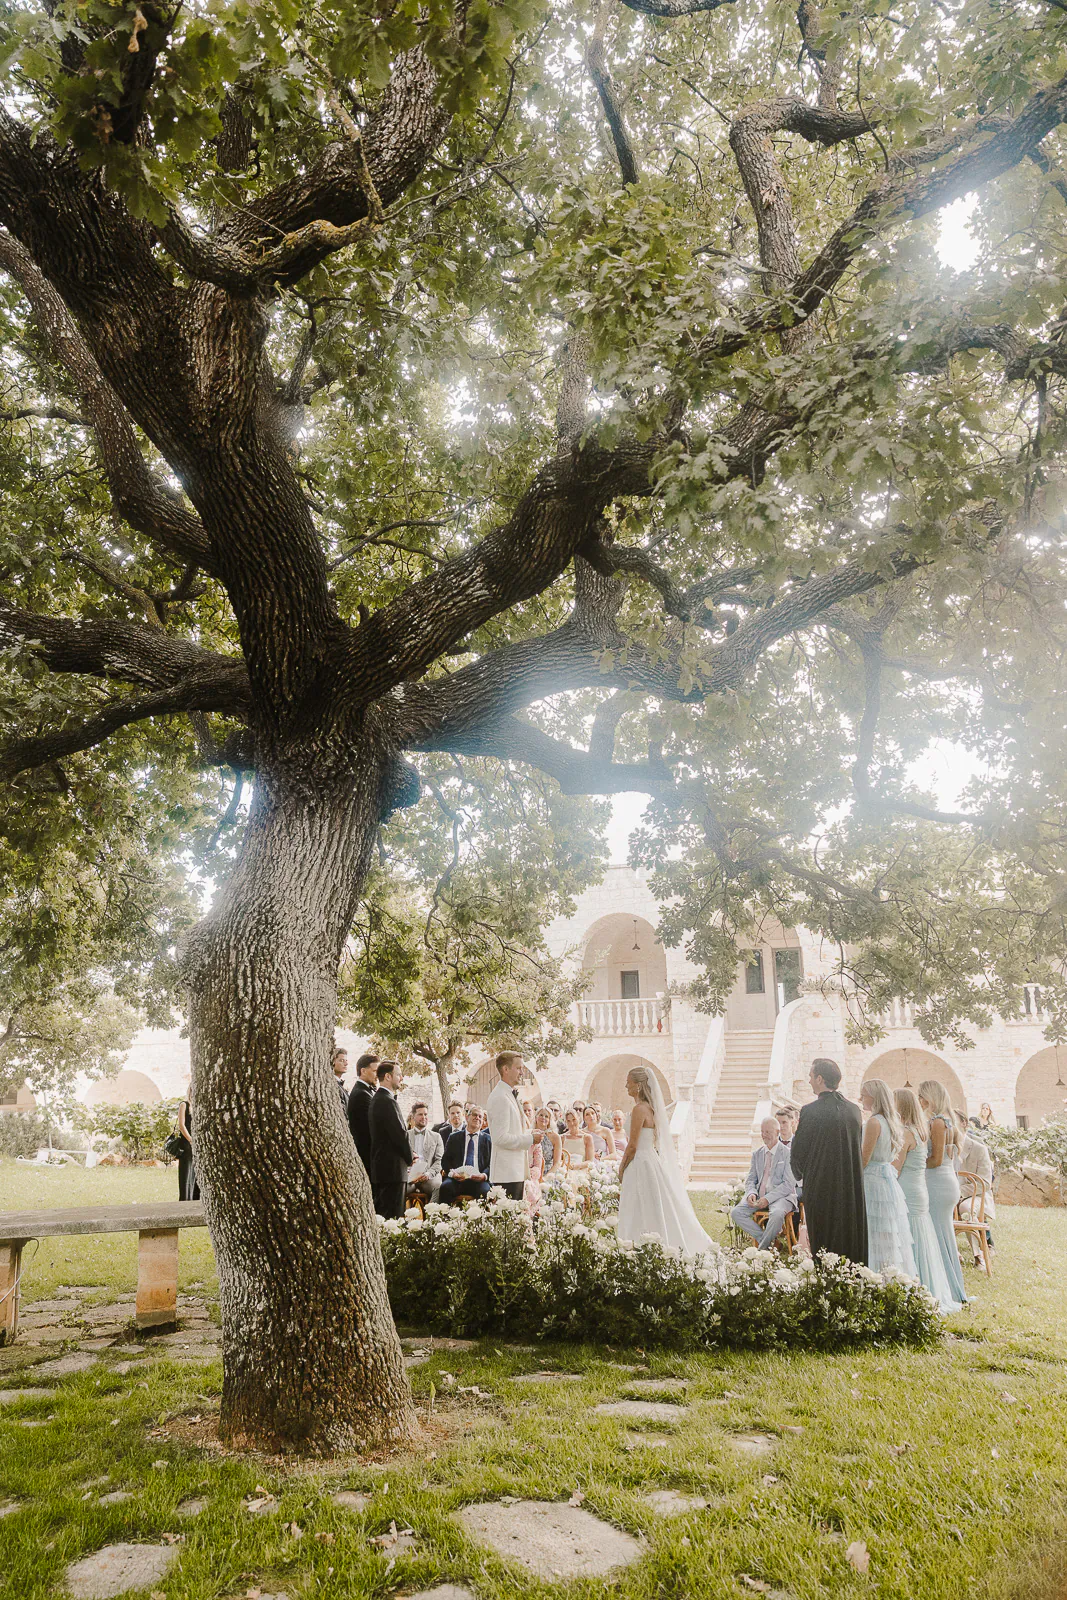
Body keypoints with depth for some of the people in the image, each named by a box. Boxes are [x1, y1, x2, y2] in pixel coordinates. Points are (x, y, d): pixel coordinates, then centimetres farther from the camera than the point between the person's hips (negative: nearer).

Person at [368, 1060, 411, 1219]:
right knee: (393, 1215, -8)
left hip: (380, 1168, 11)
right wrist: (410, 1158, -4)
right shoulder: (387, 1101, -17)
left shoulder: (377, 1099, 16)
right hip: (392, 1169, -11)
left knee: (380, 1215, 12)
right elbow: (400, 1134, -18)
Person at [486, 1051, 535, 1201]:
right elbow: (500, 1138, -21)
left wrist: (528, 1132, 11)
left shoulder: (511, 1095, 18)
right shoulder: (500, 1098, -15)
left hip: (517, 1171, 10)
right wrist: (529, 1139, -13)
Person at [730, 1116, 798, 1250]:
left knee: (777, 1214, -38)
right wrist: (751, 1193, -10)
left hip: (781, 1196, -5)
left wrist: (768, 1198, -20)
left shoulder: (788, 1153, -3)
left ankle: (762, 1249, -17)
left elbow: (789, 1184, -9)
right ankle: (765, 1239, -7)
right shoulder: (757, 1154, 14)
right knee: (736, 1213, -19)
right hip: (759, 1195, 5)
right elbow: (750, 1180, 14)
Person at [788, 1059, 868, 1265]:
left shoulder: (810, 1111, -14)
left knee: (824, 1248, 2)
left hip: (821, 1188, -5)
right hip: (852, 1191, 5)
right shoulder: (855, 1110, 3)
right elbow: (859, 1148, 11)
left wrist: (800, 1174, 12)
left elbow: (797, 1152, -8)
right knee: (852, 1243, 14)